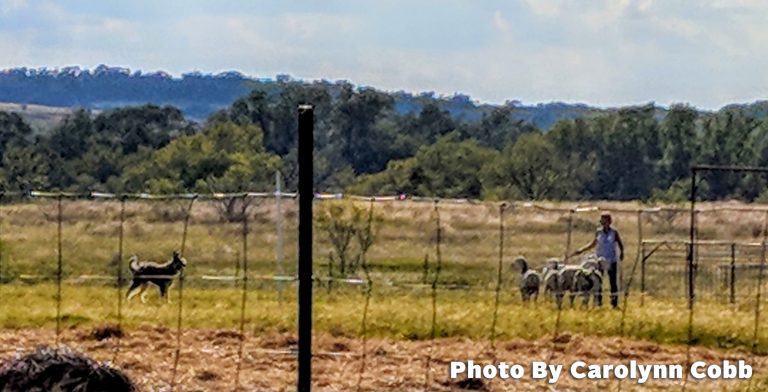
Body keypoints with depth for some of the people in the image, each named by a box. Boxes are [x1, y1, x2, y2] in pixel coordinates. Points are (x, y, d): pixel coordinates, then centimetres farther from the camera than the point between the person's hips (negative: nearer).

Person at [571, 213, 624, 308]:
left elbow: (620, 244, 3)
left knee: (613, 282, 1)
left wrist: (621, 253, -10)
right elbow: (593, 244, 14)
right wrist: (581, 251, 10)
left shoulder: (614, 232, -4)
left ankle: (615, 304, 8)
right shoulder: (598, 232, 3)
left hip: (612, 261, -2)